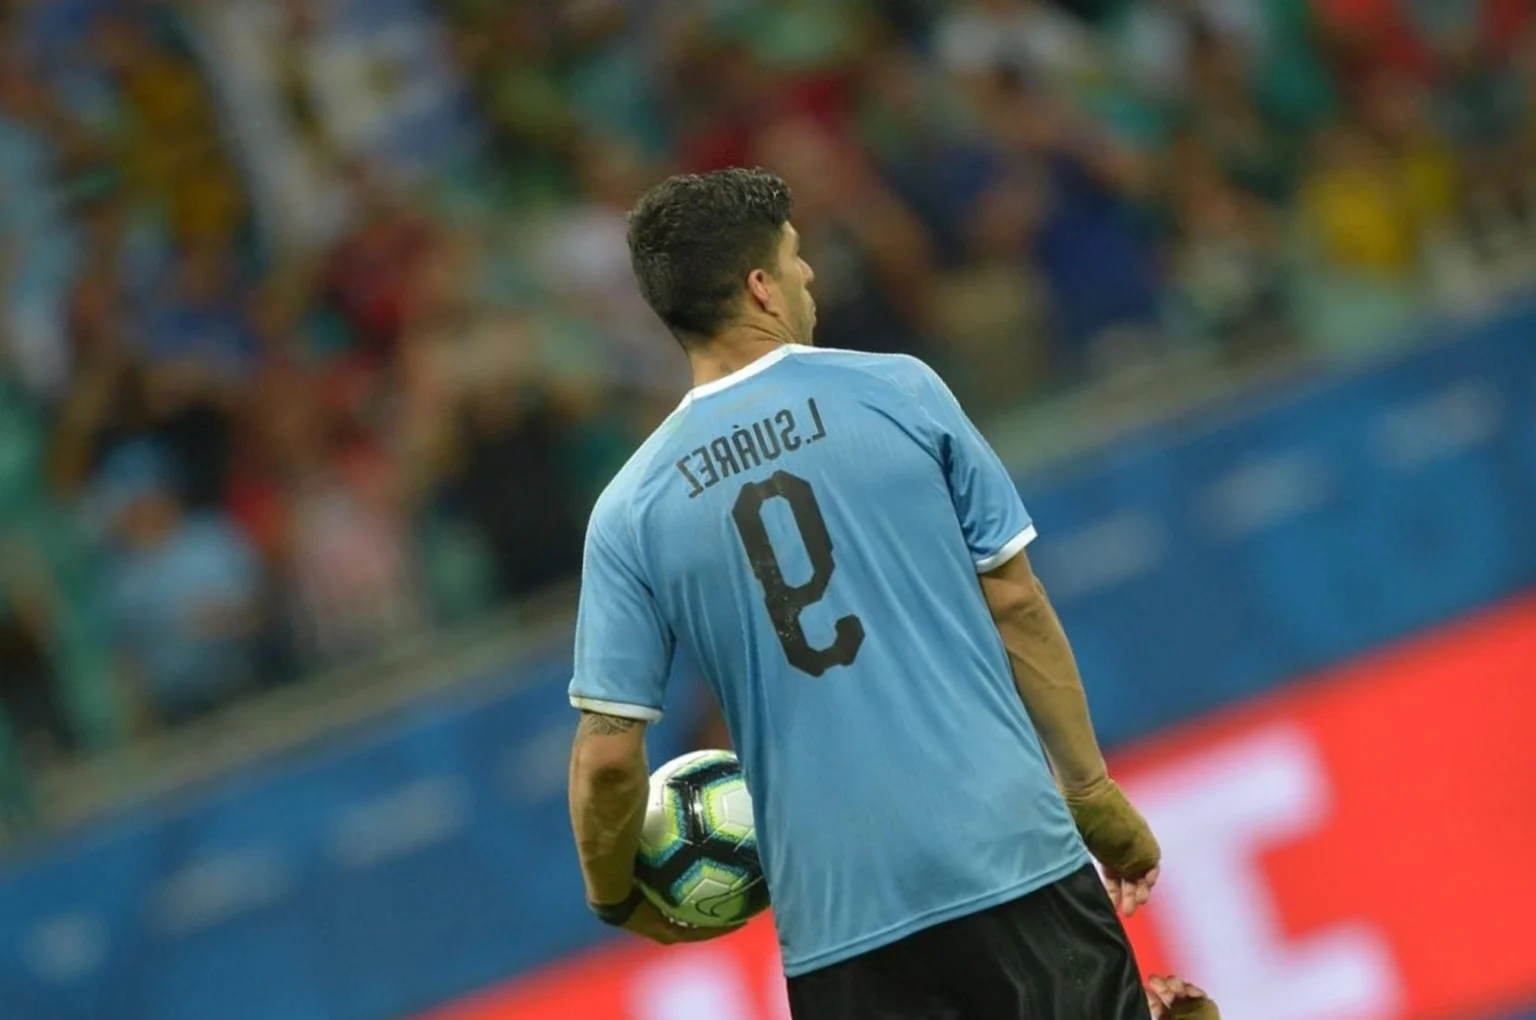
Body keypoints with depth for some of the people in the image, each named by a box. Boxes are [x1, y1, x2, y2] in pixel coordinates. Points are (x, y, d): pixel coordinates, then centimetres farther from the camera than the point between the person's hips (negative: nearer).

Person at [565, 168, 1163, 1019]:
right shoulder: (899, 393, 0)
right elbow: (1014, 603, 1)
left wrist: (616, 897, 18)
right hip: (1014, 856, -1)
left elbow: (608, 755, 0)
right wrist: (1094, 794, 9)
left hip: (838, 916, 1)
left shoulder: (630, 511, 2)